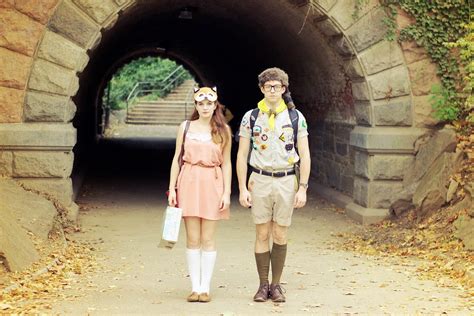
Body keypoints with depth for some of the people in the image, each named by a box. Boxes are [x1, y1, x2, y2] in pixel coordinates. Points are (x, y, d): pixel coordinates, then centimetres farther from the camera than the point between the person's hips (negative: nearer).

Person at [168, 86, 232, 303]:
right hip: (189, 182, 1)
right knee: (192, 239, 2)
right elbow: (177, 158, 8)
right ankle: (195, 287, 8)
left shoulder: (223, 130, 5)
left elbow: (226, 163, 5)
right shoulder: (186, 127, 7)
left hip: (212, 184, -1)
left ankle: (205, 288, 8)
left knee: (208, 240, 2)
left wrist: (227, 193, -2)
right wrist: (172, 188, 1)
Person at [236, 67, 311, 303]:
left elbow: (305, 155, 1)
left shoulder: (296, 117, 1)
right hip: (260, 181, 0)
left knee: (280, 236, 3)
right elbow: (242, 155, 3)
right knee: (262, 235, 2)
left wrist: (303, 188, -6)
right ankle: (263, 285, 11)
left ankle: (276, 285, 14)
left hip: (286, 181, 0)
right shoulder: (251, 117, 2)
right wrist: (242, 189, -3)